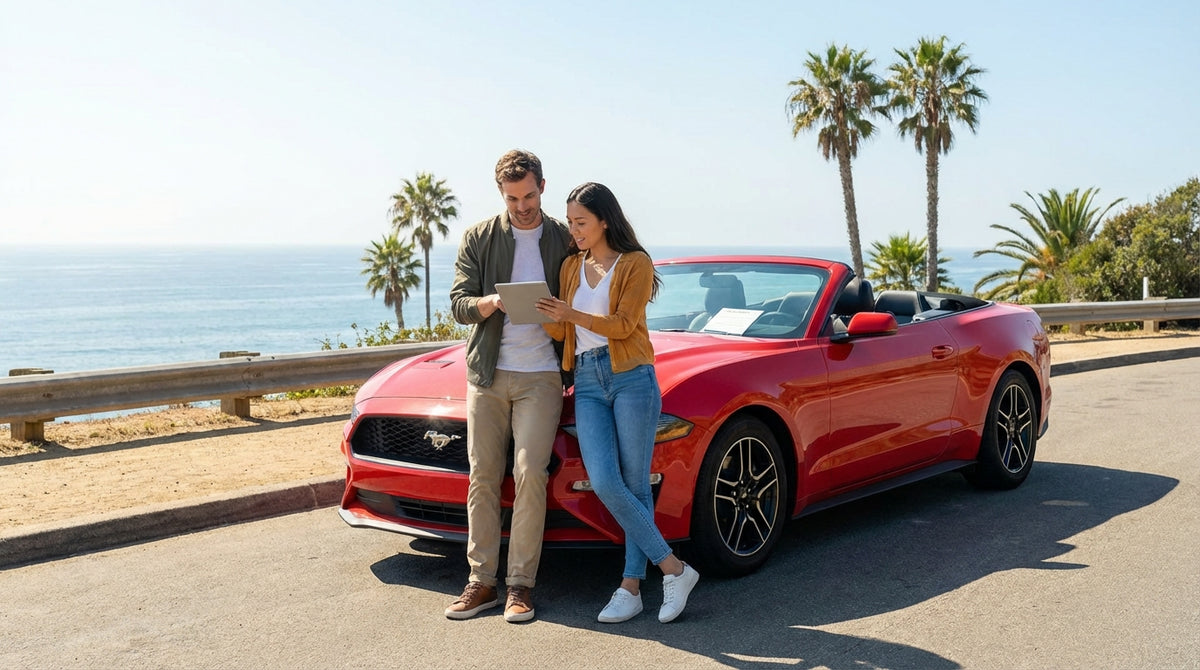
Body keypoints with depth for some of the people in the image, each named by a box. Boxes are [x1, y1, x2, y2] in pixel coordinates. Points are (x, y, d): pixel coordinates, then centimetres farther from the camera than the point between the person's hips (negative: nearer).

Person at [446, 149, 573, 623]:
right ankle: (481, 582, 10)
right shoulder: (478, 238, 8)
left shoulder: (565, 240, 7)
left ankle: (521, 584, -1)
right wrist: (492, 302, -18)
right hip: (487, 374, 2)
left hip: (541, 376, -2)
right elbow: (458, 304, 2)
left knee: (530, 474, -10)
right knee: (482, 477, 2)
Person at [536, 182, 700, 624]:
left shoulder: (635, 263, 2)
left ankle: (631, 584, 5)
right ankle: (672, 567, -1)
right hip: (588, 383, 4)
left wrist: (573, 315, -19)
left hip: (631, 378, -4)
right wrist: (540, 313, -5)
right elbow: (561, 332, 14)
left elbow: (623, 325, -8)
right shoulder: (571, 266, 18)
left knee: (636, 485, -4)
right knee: (604, 483, -10)